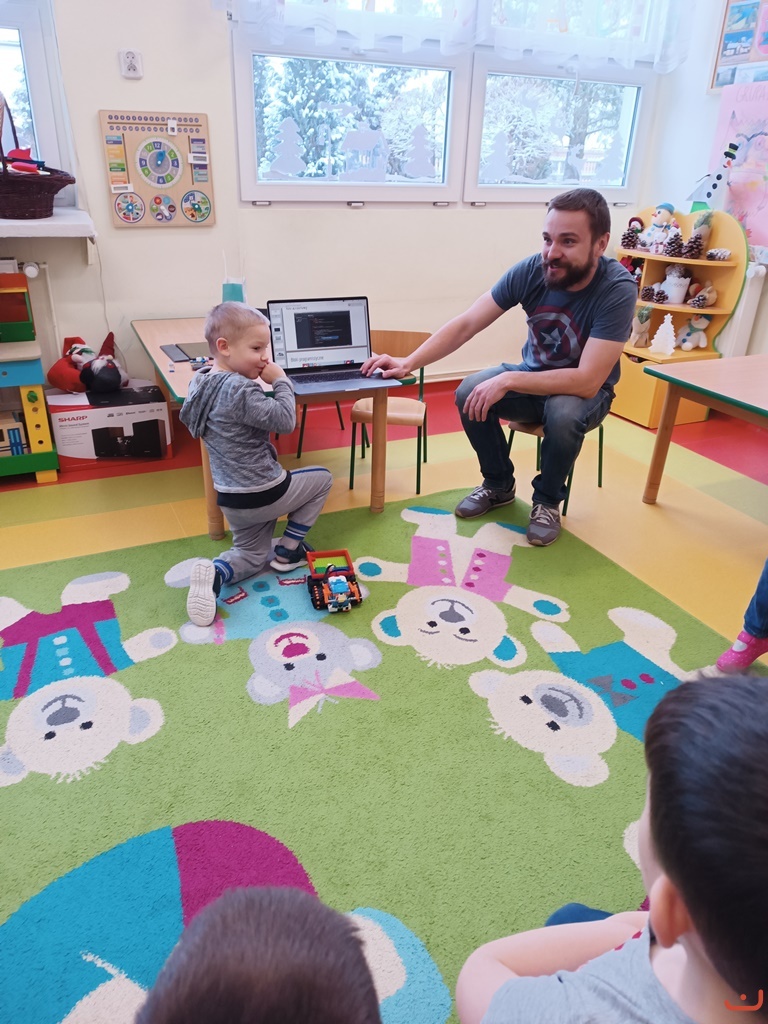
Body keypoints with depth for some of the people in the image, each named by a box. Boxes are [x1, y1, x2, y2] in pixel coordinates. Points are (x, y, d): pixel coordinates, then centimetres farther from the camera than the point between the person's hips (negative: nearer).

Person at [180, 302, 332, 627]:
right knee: (321, 478, 19)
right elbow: (285, 421, -24)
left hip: (231, 497, 8)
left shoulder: (202, 381, 3)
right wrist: (281, 381, -11)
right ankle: (287, 551, 19)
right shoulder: (241, 391, -25)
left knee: (251, 554, 27)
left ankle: (214, 573, -7)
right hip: (263, 494, -8)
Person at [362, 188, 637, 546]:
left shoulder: (618, 289, -29)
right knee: (469, 393, -21)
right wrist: (408, 363, -27)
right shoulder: (531, 270, -18)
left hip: (586, 390, -3)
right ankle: (499, 485, 5)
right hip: (534, 375, 4)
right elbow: (465, 324, -16)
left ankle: (548, 500, -5)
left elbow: (587, 381, -35)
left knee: (564, 415, -37)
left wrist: (508, 381, -37)